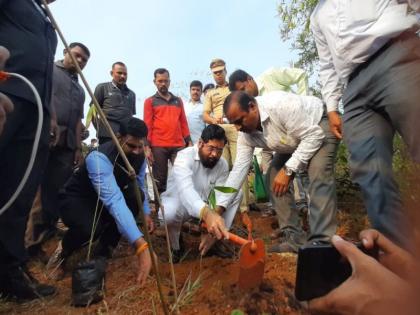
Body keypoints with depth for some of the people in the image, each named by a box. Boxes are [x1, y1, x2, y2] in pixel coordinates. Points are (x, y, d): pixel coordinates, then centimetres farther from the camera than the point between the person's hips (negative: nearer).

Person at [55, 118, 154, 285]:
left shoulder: (140, 156, -13)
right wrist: (140, 245, -56)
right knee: (91, 227, -37)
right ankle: (63, 251, 4)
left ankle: (103, 251, -2)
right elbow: (113, 201, -48)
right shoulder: (100, 157, -36)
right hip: (76, 199, -6)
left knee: (136, 195, -22)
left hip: (103, 200, 6)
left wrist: (146, 213, -5)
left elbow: (140, 185, 7)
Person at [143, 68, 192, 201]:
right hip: (158, 147, -2)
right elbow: (147, 125, 2)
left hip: (179, 146, 3)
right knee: (160, 180, 4)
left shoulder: (178, 100, 19)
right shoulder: (150, 101, 9)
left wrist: (189, 141, 7)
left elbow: (183, 122, 16)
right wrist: (147, 146, -7)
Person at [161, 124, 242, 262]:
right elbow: (186, 190, -47)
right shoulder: (184, 157, -29)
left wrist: (212, 230, -33)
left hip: (206, 204, 5)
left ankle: (217, 241, -2)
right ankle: (176, 247, -5)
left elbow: (220, 196, -19)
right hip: (178, 201, -4)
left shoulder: (223, 164, -12)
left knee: (235, 194, -15)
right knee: (169, 213, -39)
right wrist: (207, 214, -66)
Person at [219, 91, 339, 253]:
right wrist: (219, 207, -20)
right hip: (294, 142, 7)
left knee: (318, 174, -30)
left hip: (319, 125, -6)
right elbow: (239, 168, -17)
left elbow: (314, 135, -33)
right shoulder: (245, 134, -17)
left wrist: (287, 170, -35)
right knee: (274, 179, -4)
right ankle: (293, 238, 3)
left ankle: (320, 241, -23)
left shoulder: (280, 105, -38)